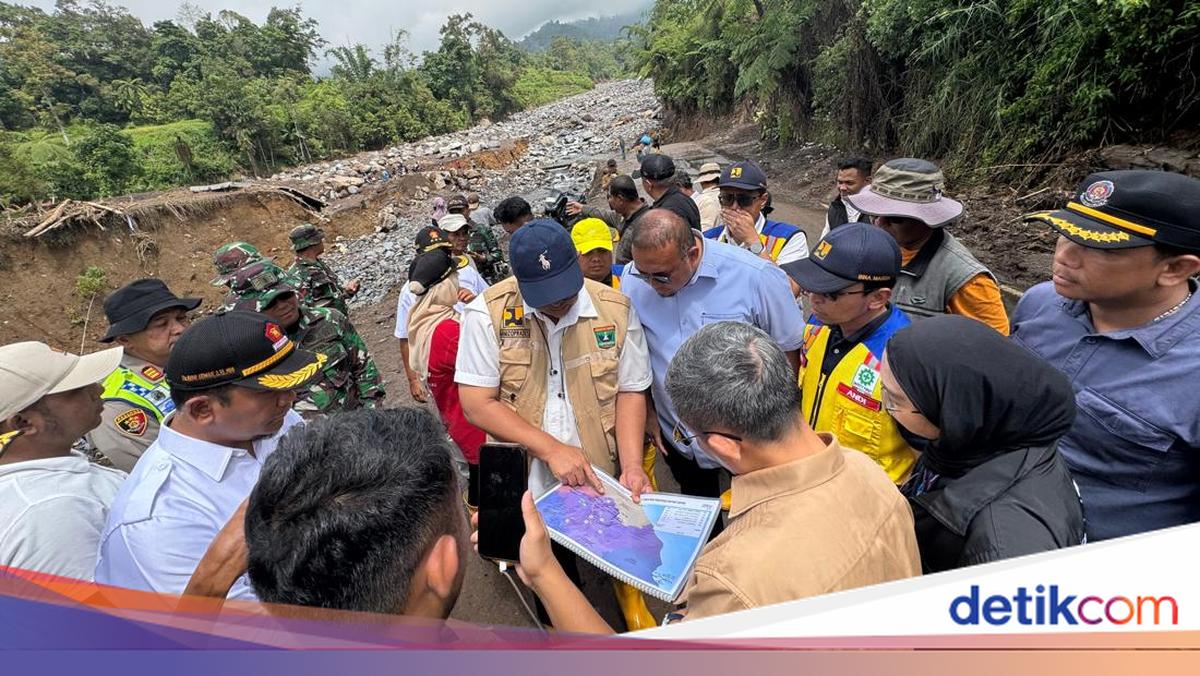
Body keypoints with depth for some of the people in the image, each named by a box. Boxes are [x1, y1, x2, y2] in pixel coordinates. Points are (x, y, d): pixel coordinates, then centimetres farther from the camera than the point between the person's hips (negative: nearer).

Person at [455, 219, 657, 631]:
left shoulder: (615, 310, -10)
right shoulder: (488, 314, -15)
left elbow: (630, 392, -3)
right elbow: (477, 404, -14)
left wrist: (632, 465, -15)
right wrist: (551, 448, -22)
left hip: (603, 478, 1)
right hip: (529, 486, -1)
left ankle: (631, 601, 58)